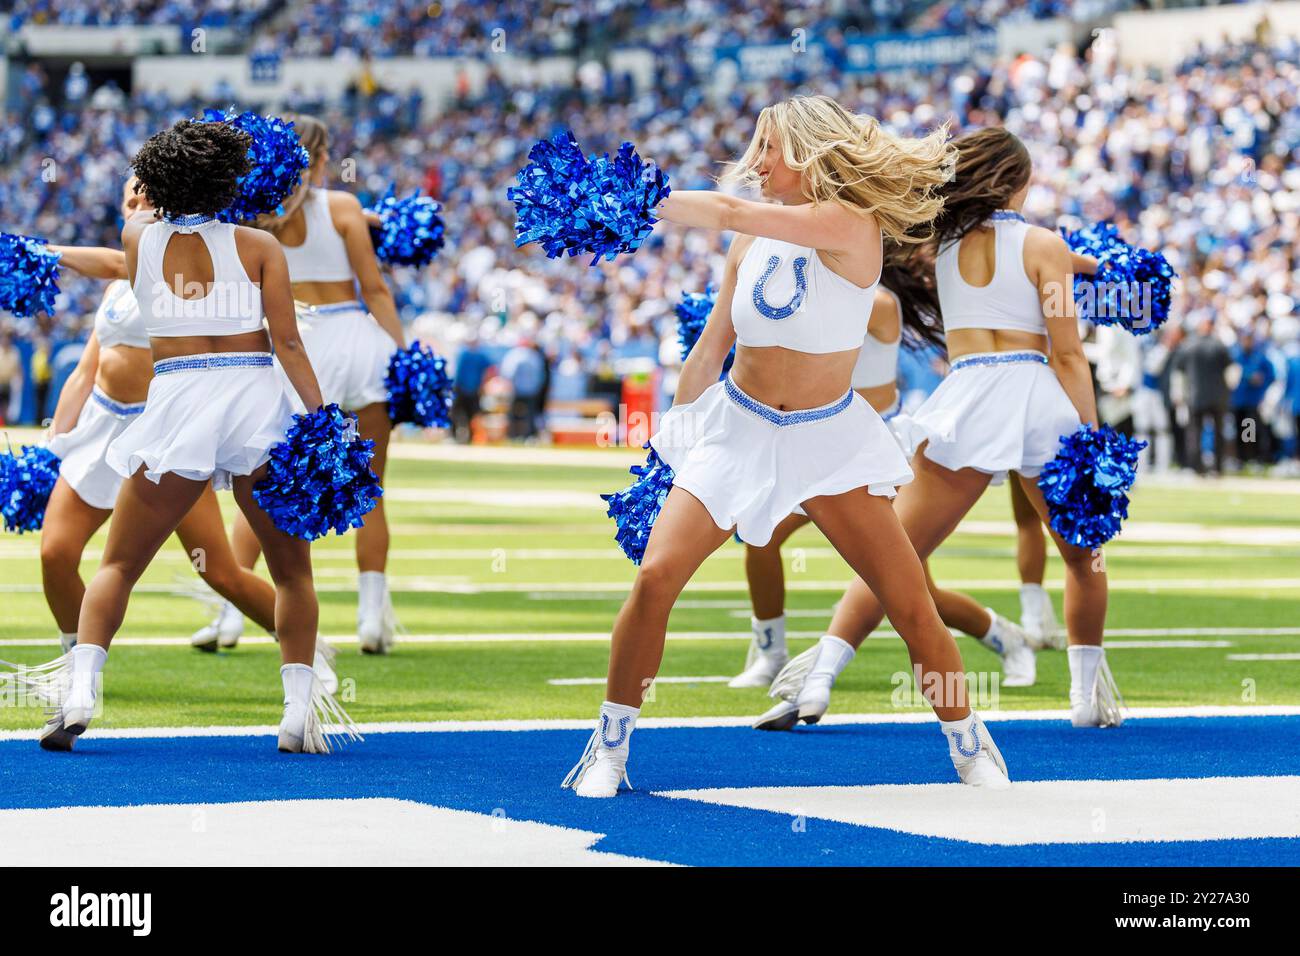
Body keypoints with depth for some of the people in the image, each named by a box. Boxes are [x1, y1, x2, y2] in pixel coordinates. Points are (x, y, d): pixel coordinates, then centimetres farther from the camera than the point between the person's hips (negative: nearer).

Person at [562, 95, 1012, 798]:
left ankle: (969, 747, 16)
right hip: (737, 427, 4)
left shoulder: (853, 226, -17)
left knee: (910, 604, -6)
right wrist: (673, 429, 15)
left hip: (827, 438, -4)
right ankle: (609, 746, -2)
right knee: (655, 575, -15)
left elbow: (727, 211, -27)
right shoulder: (754, 239, 2)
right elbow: (712, 345, 12)